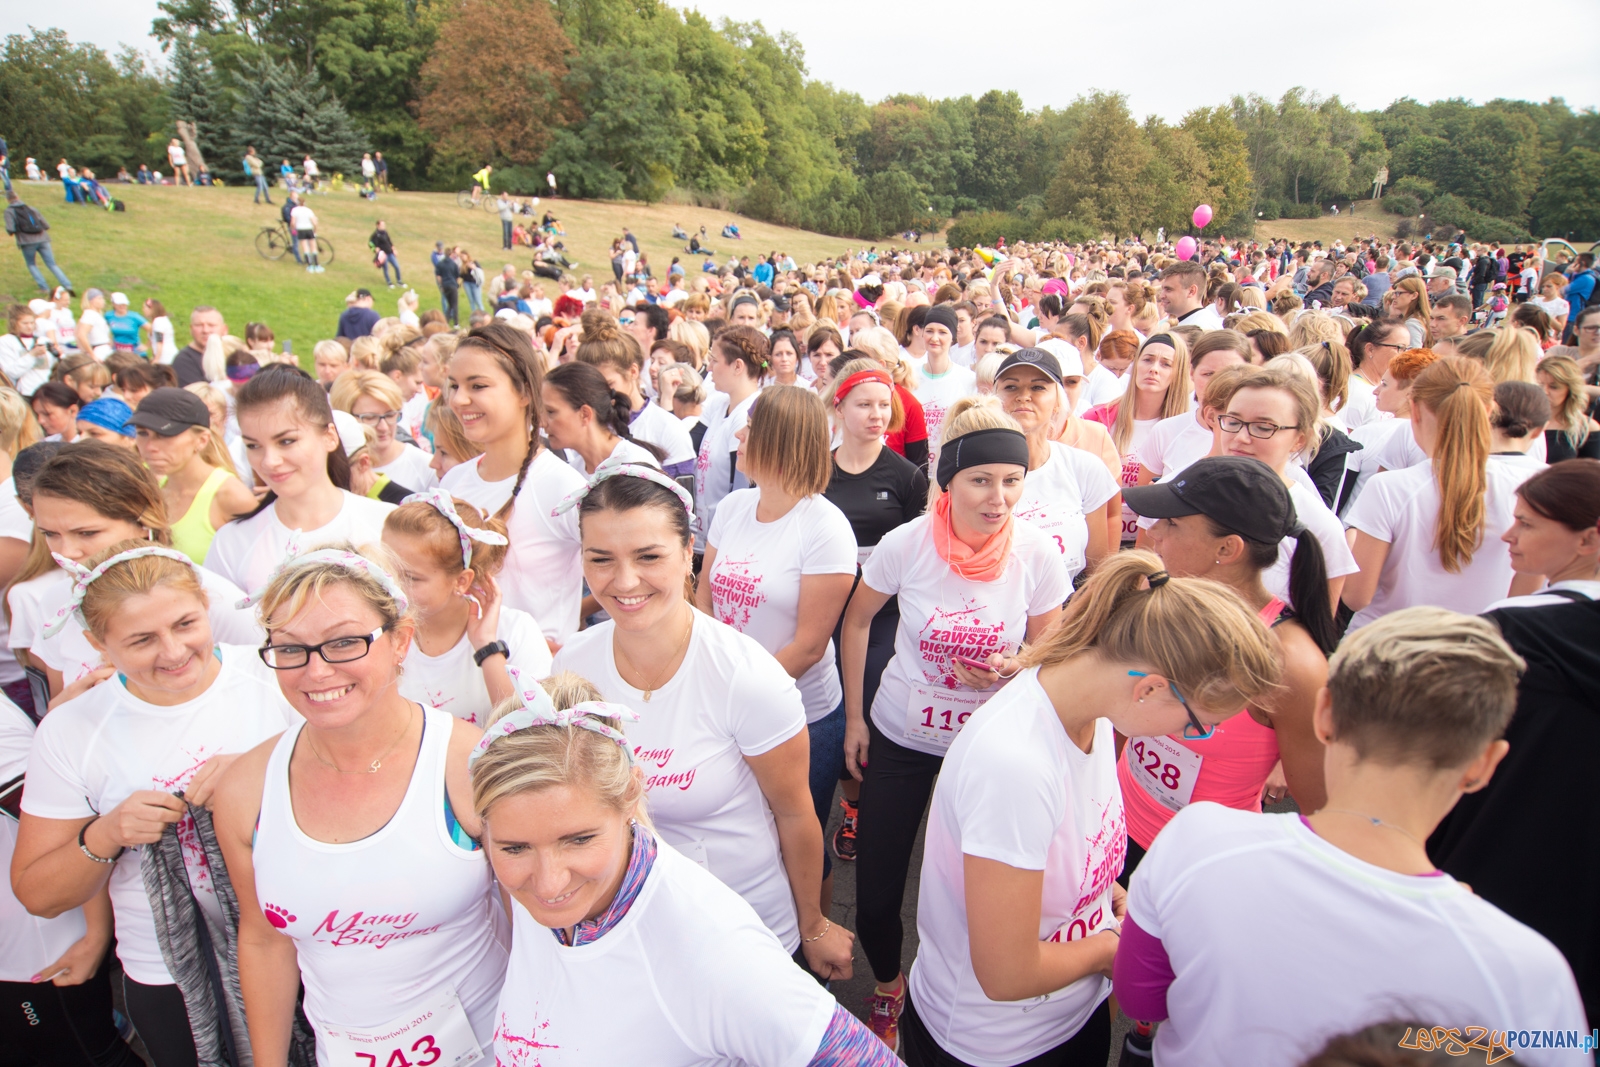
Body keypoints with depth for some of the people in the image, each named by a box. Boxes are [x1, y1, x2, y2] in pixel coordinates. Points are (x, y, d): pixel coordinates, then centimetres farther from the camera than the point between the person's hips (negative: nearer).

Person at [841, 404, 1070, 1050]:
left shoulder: (1037, 553, -16)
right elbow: (857, 620, 0)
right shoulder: (906, 544, -18)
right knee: (875, 896, 8)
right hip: (900, 736, 0)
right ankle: (887, 988, 42)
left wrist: (1013, 669, -24)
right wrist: (854, 717, 1)